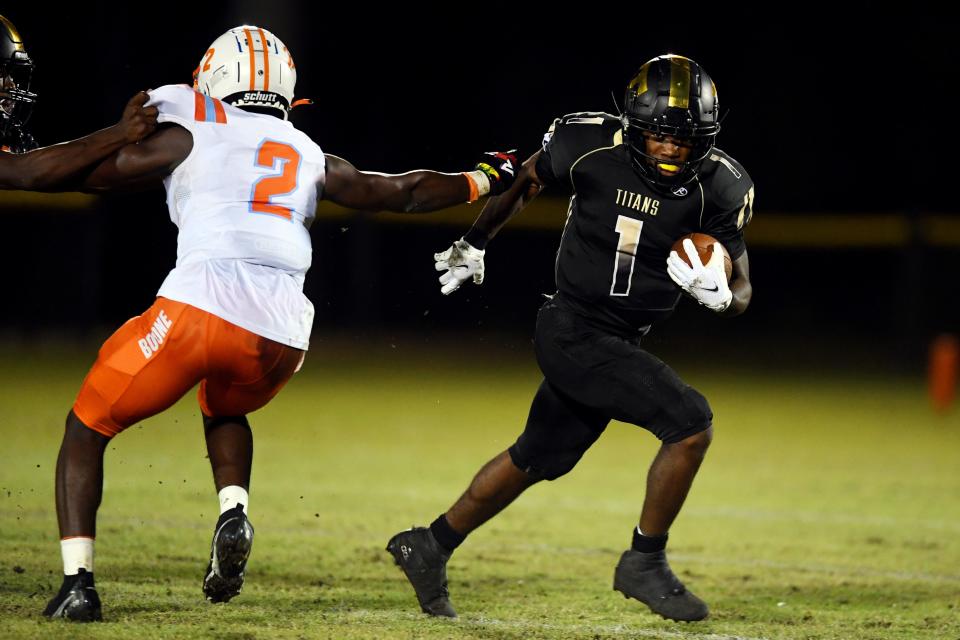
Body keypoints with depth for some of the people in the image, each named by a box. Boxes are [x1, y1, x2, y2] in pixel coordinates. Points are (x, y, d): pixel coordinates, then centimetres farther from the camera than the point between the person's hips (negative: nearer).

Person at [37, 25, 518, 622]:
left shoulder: (194, 134, 10)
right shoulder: (310, 158, 22)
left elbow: (89, 172, 5)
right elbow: (402, 192, 31)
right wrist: (484, 180, 45)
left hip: (200, 309, -4)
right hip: (281, 335, 4)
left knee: (88, 427, 13)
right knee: (225, 410, 38)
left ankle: (78, 582, -3)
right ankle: (234, 515, 9)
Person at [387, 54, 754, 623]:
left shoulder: (718, 187, -9)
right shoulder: (590, 145, -16)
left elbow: (742, 293, -6)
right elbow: (522, 185, 4)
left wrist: (719, 292, -30)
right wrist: (473, 245, 19)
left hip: (621, 342, 5)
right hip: (573, 333, -5)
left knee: (539, 458, 19)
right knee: (691, 423, -18)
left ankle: (430, 547, 37)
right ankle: (645, 564, -4)